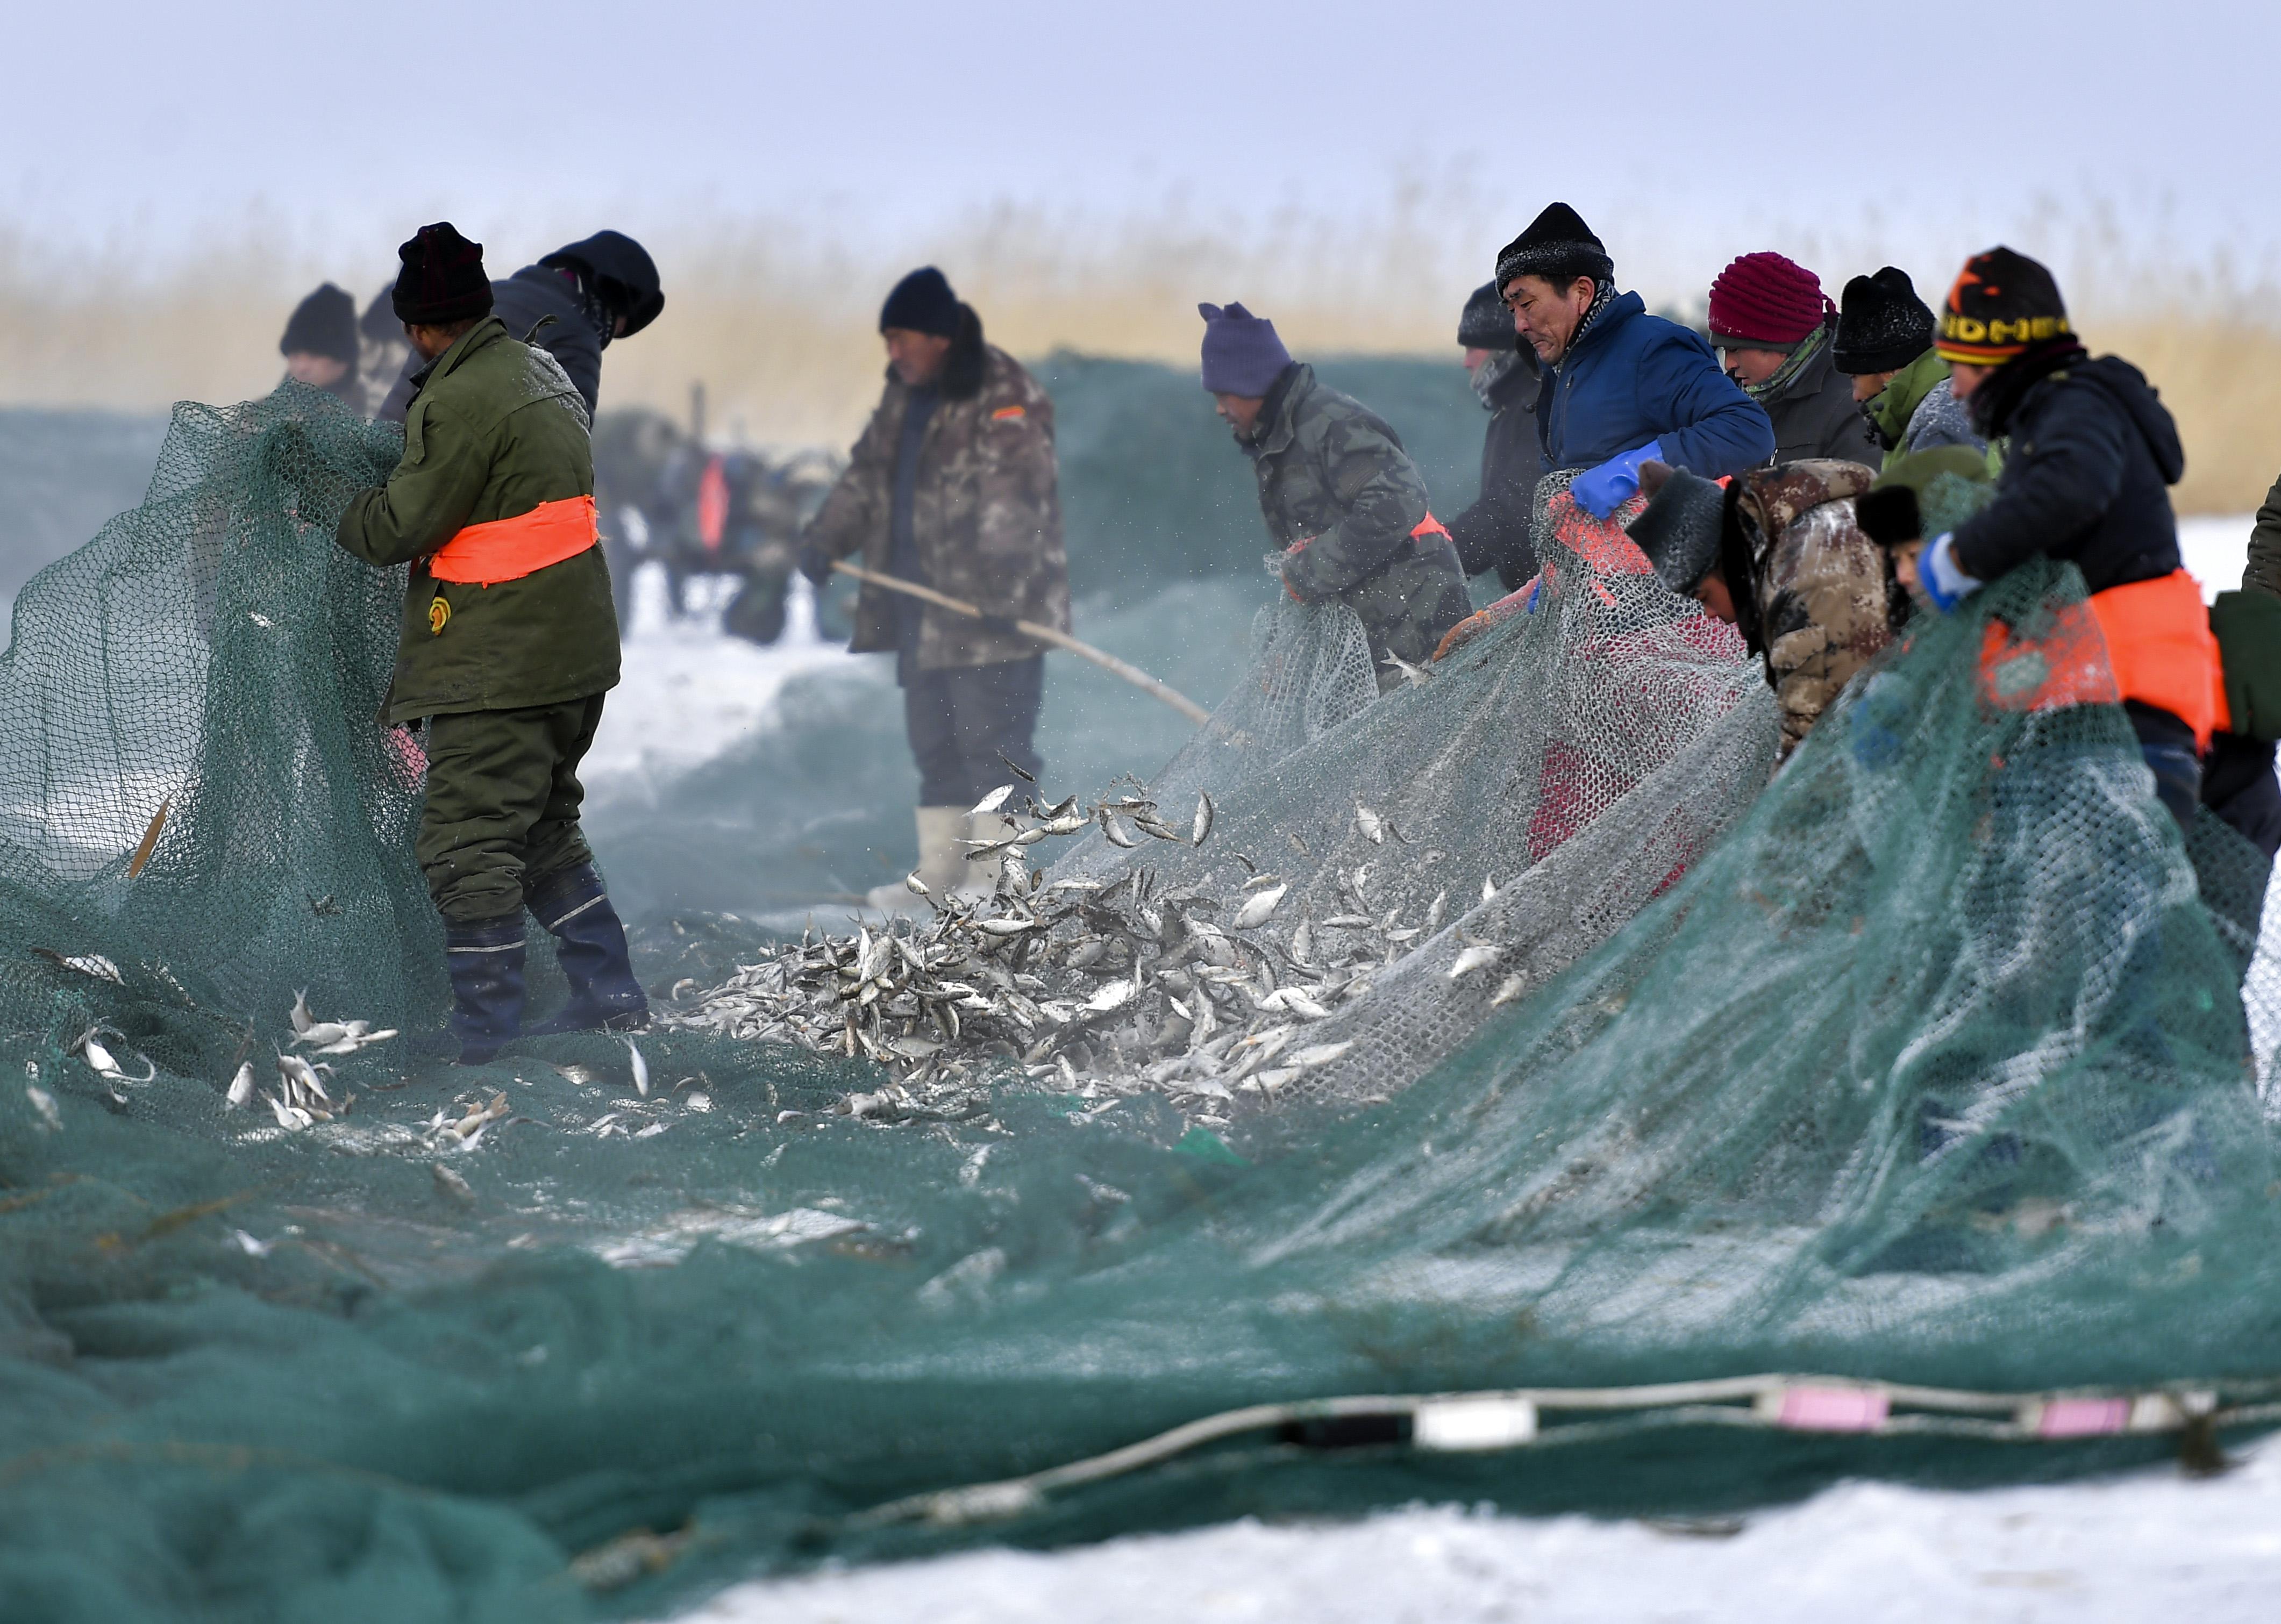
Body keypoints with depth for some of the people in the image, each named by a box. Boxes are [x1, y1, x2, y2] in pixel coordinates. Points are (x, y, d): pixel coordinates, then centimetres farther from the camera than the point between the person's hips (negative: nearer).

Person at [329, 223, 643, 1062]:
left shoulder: (463, 401, -19)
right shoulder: (539, 371, 11)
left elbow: (399, 528, -16)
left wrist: (329, 504, 3)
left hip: (501, 663, -10)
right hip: (576, 646, 10)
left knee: (467, 844, -4)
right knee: (545, 829, 21)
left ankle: (481, 1034, -3)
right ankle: (609, 995, 22)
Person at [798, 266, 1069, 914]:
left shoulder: (1004, 402, -14)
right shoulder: (906, 399, 14)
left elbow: (1013, 508, -21)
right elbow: (868, 477, 22)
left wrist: (1001, 591, -30)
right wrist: (826, 538, 7)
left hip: (993, 614, -9)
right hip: (922, 608, 9)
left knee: (991, 739, -8)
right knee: (934, 740, 11)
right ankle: (939, 872, 17)